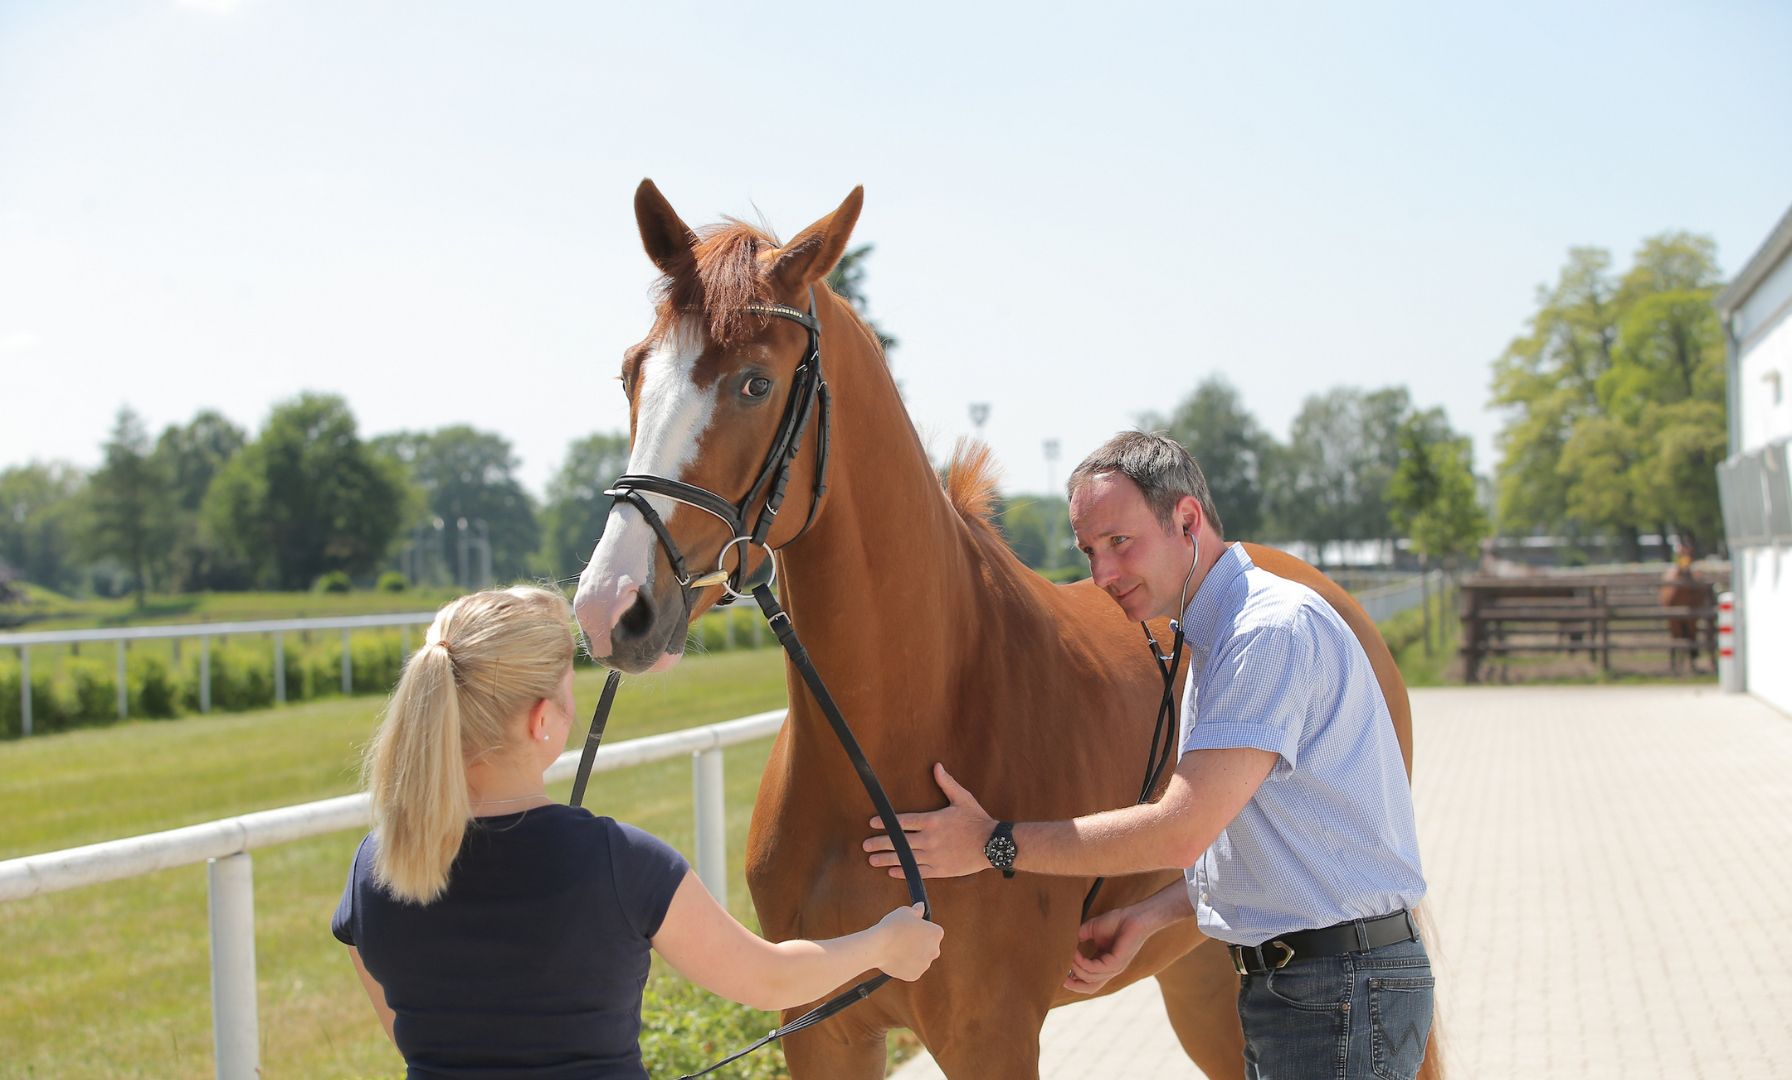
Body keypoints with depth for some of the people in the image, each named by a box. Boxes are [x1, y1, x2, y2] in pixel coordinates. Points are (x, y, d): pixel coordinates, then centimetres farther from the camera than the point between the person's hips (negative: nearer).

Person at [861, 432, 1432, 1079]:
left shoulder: (1277, 629, -20)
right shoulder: (1212, 642, 15)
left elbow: (1182, 831, -25)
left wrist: (996, 844, -19)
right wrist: (1144, 919, 4)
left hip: (1342, 994, -10)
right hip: (1278, 981, 10)